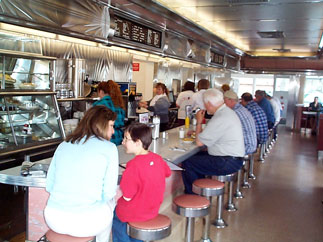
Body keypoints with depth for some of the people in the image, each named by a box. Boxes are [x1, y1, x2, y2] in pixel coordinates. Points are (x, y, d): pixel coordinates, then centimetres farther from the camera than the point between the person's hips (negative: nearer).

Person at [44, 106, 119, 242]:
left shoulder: (63, 145, 9)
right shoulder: (109, 148, -5)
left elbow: (49, 186, 10)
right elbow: (108, 193, -6)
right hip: (86, 224, -4)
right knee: (110, 201, 28)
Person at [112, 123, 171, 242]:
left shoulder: (134, 165, -28)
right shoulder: (157, 158, -8)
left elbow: (127, 197, -25)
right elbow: (167, 173, 14)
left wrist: (117, 193, -4)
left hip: (135, 213, -6)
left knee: (114, 213, 21)